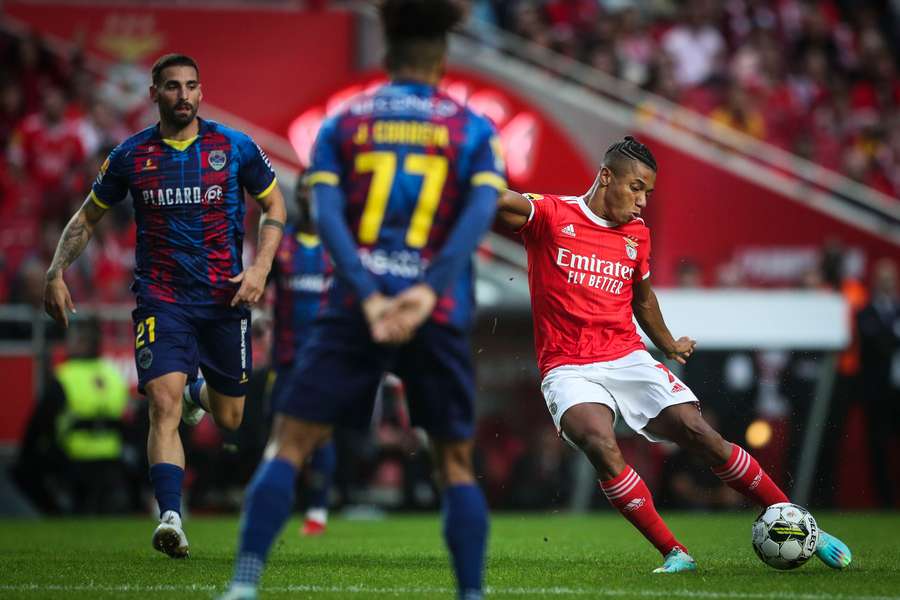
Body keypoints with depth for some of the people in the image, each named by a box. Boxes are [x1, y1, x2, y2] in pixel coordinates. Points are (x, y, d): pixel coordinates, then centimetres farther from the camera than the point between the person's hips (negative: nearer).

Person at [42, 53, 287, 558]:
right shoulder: (131, 156, 1)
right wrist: (57, 274, 2)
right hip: (161, 299, -1)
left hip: (225, 298, 1)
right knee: (164, 403, -21)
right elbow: (88, 218, 13)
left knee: (229, 420, 11)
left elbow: (274, 205, 10)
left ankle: (199, 392, 48)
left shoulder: (235, 147, -1)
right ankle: (171, 518, -27)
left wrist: (261, 267, -5)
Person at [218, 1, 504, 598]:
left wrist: (368, 297, -14)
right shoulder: (473, 130, 9)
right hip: (441, 315, 0)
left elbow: (327, 214, -5)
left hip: (356, 306, 0)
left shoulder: (342, 124, 11)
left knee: (290, 443, 2)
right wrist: (428, 290, -18)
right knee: (457, 462, 13)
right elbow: (480, 212, -8)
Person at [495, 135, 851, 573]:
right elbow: (499, 204, -22)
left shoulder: (637, 234, 13)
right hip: (569, 370, -4)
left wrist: (669, 346, 36)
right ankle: (674, 554, -22)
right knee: (602, 446, -31)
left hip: (628, 359, 4)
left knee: (699, 434, -12)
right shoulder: (551, 215, -4)